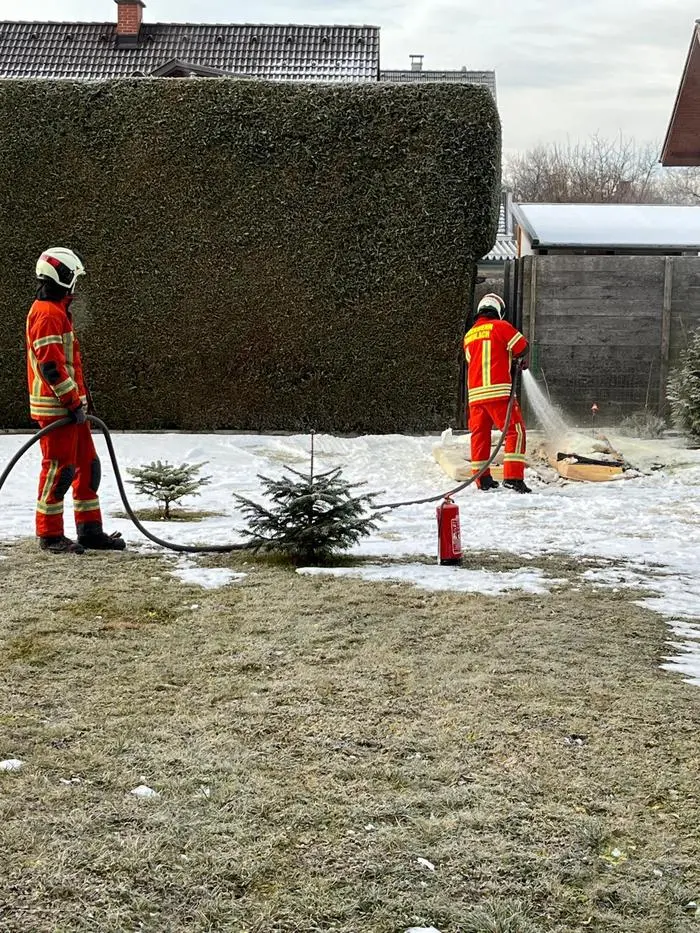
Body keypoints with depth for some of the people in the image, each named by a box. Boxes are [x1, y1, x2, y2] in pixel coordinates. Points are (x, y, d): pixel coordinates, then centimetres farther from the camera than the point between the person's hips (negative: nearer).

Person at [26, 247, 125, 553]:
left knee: (88, 466, 12)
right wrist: (73, 402, -19)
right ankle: (50, 536, 3)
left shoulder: (59, 311, 20)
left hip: (70, 406, 10)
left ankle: (90, 529, 18)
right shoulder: (47, 313, -14)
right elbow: (50, 364, -21)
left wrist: (78, 401, 22)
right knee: (59, 469, -5)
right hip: (56, 408, -10)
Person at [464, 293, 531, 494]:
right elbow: (522, 347, -2)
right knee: (515, 431, -3)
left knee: (480, 433, 12)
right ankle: (513, 476, -13)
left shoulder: (468, 336, 20)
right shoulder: (500, 326, 0)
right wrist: (521, 360, 21)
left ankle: (482, 479, 14)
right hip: (498, 390, -6)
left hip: (475, 392, 6)